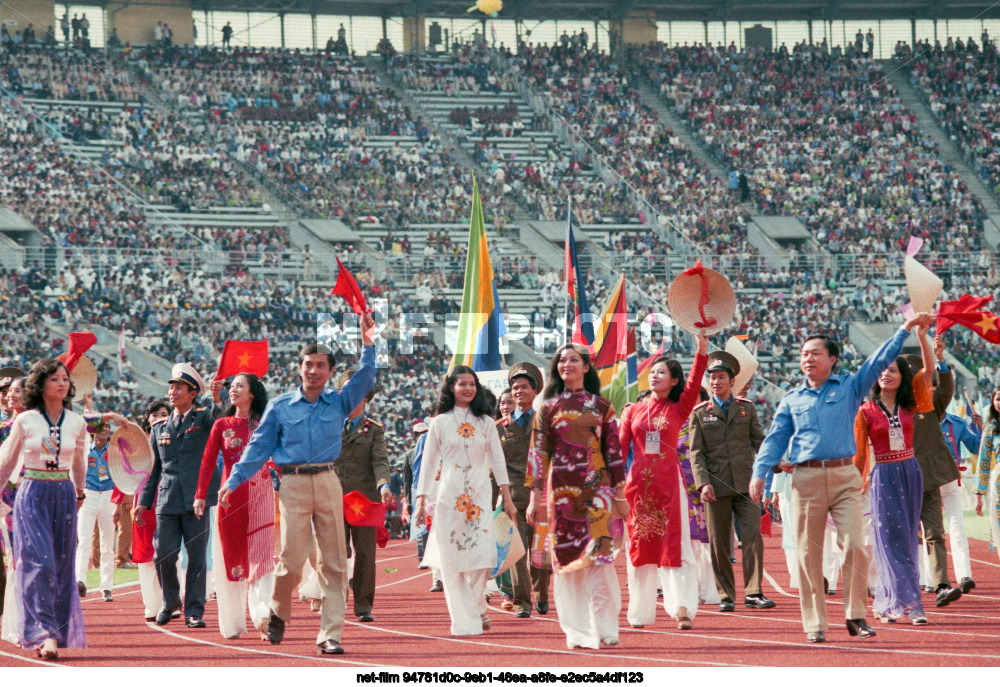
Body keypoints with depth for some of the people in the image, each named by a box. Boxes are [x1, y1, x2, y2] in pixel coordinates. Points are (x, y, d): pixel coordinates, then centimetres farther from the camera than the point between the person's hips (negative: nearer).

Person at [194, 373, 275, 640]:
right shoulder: (222, 425, 7)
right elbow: (208, 462, 3)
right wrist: (200, 495, -6)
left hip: (260, 495, -1)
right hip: (231, 496, 1)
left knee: (261, 553, -10)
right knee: (230, 556, 4)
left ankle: (263, 616, -17)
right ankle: (233, 622, 10)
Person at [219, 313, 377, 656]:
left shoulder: (338, 402, 12)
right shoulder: (280, 406, 9)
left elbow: (365, 379, 3)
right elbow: (259, 446, 9)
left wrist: (368, 345, -11)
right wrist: (234, 480, 2)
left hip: (328, 483, 2)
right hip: (293, 484, -2)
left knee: (334, 560, -2)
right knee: (291, 557, -8)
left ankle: (330, 634, 0)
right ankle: (279, 612, 21)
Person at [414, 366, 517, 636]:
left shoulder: (485, 423, 11)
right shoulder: (440, 422, 6)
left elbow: (497, 460, 10)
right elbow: (428, 463, 8)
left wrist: (507, 497, 4)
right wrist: (421, 500, 3)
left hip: (479, 495, 1)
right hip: (448, 496, -1)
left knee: (484, 555, -10)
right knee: (452, 559, -4)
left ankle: (477, 606, 15)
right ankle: (464, 620, 3)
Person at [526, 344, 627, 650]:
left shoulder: (601, 407, 8)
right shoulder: (548, 408, 8)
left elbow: (614, 452, 9)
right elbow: (538, 453, 5)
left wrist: (620, 494, 5)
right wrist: (535, 496, -1)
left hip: (596, 488, -1)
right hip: (561, 492, 1)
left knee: (599, 557, -10)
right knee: (567, 558, 0)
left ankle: (604, 629, -6)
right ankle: (577, 632, 5)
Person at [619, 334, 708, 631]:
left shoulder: (678, 409, 6)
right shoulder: (634, 411, 11)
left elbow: (693, 385, -10)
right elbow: (619, 447, 9)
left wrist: (701, 352, -22)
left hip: (669, 481, -2)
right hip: (638, 481, 2)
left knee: (674, 543, -7)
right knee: (640, 543, 5)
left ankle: (682, 608, -12)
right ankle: (641, 610, 12)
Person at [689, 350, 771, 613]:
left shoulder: (747, 408, 12)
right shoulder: (700, 413, 8)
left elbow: (759, 442, 13)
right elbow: (696, 453, 3)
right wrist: (703, 483, -10)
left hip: (745, 483, 0)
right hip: (717, 486, 0)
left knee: (753, 536, -10)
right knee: (719, 543, 1)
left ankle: (752, 592, -7)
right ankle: (726, 595, 9)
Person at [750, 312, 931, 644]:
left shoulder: (849, 387, 12)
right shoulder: (792, 400, 16)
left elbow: (880, 361, 9)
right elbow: (775, 439, 12)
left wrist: (905, 329, 1)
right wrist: (759, 473, -2)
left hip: (844, 476, -1)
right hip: (806, 479, 1)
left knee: (854, 545, -13)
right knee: (808, 553, 0)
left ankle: (855, 615, -2)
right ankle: (814, 623, 6)